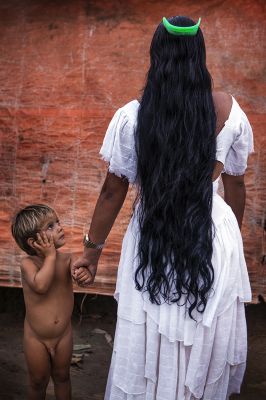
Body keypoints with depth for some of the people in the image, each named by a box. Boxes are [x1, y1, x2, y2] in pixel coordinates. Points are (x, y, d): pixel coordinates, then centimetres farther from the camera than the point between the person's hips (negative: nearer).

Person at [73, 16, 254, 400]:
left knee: (153, 343, 12)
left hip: (153, 243, -1)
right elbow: (236, 183, 6)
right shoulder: (228, 110, -4)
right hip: (215, 237, 2)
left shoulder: (132, 116, -10)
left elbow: (113, 191, -5)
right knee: (207, 338, 19)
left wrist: (93, 248, 7)